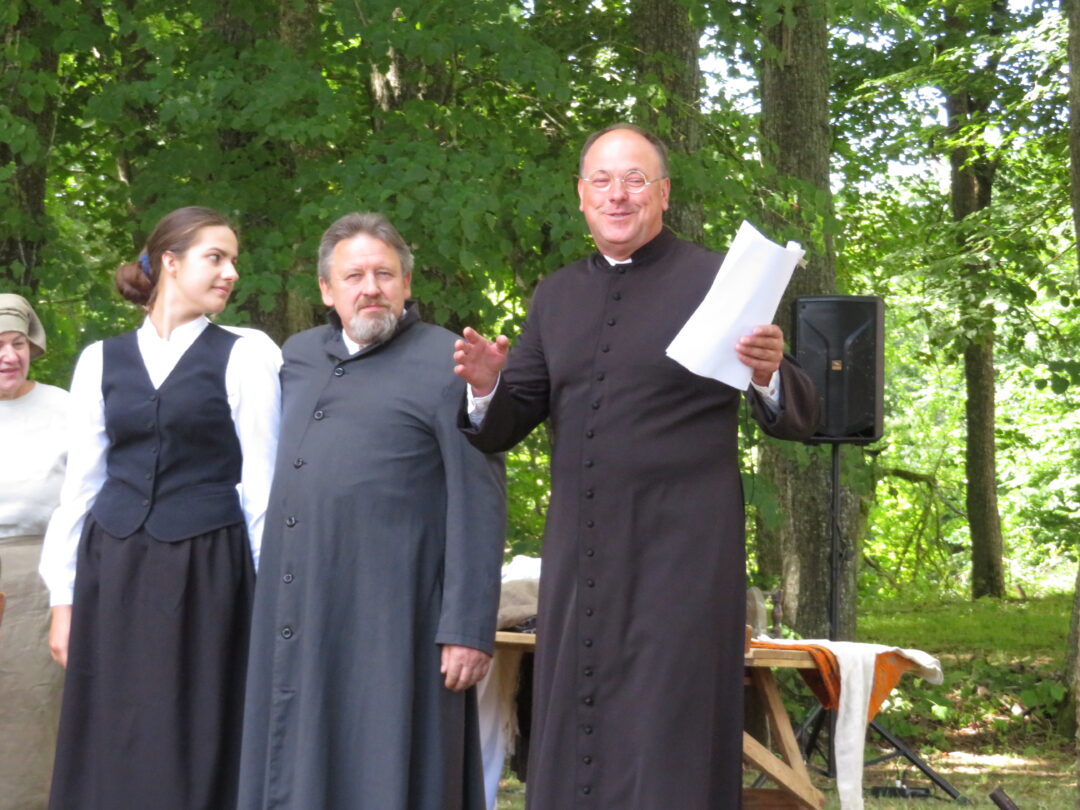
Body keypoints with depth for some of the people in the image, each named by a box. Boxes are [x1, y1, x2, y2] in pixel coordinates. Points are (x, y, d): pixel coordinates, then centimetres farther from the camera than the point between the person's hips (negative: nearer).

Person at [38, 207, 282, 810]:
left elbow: (260, 481, 0)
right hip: (113, 573, 3)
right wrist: (64, 598, 7)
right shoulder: (101, 361, 10)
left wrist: (269, 590, -5)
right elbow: (82, 482, 11)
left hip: (206, 571, -3)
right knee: (111, 751, 4)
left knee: (195, 751, 0)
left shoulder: (246, 353, 2)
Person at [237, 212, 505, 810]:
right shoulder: (298, 357, 15)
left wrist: (469, 627, -15)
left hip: (388, 621, -6)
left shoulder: (446, 364, -5)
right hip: (294, 618, 6)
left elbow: (478, 508, -10)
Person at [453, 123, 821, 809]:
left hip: (681, 554, -5)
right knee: (571, 747, 8)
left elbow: (799, 420, -4)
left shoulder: (716, 281, -1)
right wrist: (488, 386, -8)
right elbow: (505, 429, 14)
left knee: (666, 746, -2)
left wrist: (770, 377, -26)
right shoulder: (557, 296, 13)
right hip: (580, 558, 5)